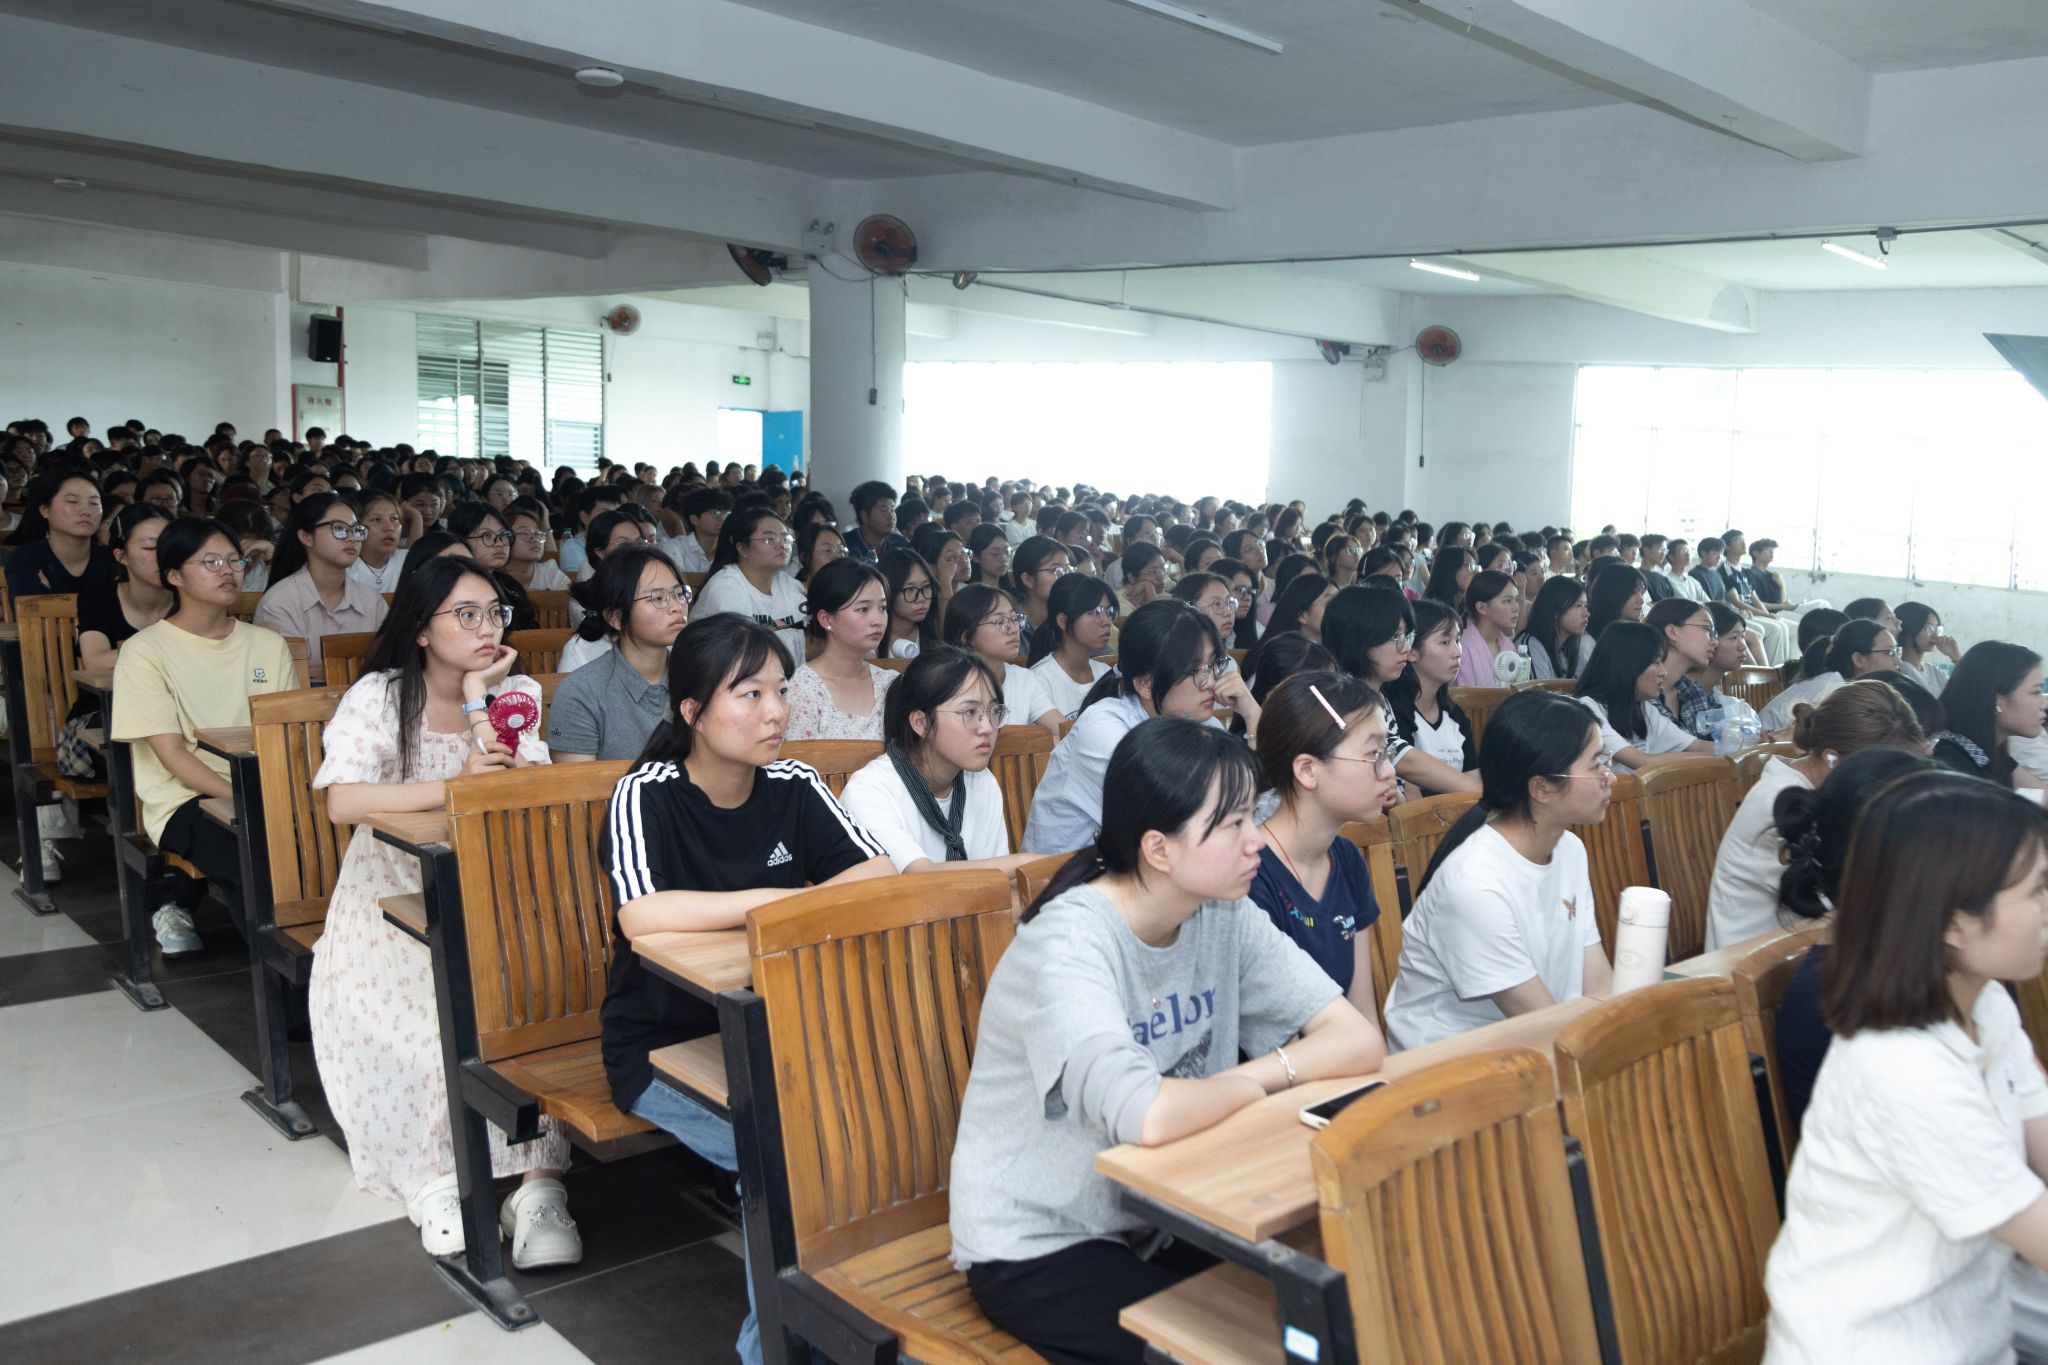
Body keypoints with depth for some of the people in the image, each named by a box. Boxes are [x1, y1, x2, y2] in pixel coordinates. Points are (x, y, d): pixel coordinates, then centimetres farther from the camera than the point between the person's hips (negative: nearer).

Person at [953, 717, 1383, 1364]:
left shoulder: (1226, 917, -5)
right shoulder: (1068, 942, -26)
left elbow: (1359, 1040, -9)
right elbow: (1148, 1117, -40)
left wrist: (1255, 1070, -24)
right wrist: (1242, 1087, -20)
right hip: (1036, 1248, -6)